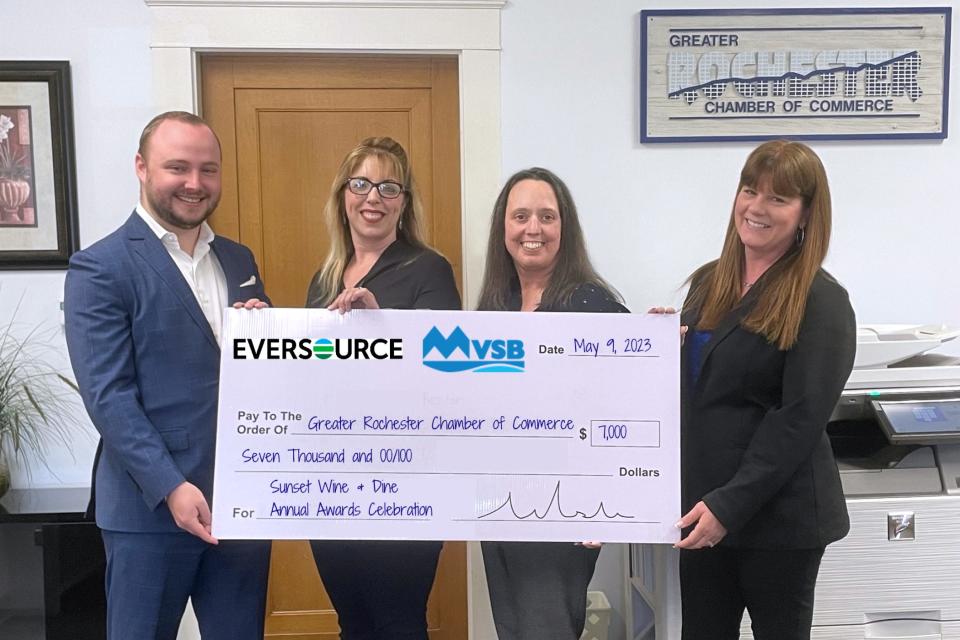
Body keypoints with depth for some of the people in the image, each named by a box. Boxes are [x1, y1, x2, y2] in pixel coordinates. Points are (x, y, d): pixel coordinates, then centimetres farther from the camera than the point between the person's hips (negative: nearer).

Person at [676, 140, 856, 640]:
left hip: (778, 517, -5)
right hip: (700, 505, 6)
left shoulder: (820, 303, -11)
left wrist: (730, 506, -21)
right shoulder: (707, 282, 8)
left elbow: (798, 420, -17)